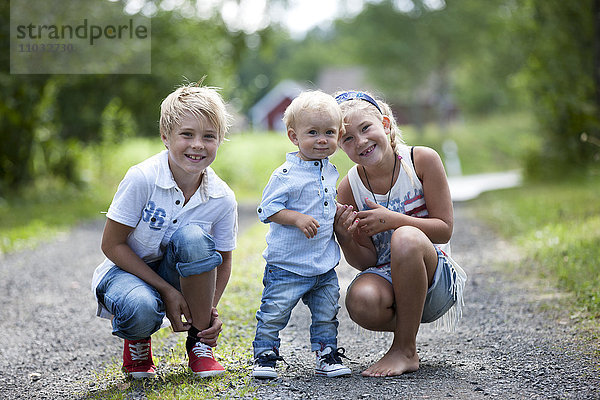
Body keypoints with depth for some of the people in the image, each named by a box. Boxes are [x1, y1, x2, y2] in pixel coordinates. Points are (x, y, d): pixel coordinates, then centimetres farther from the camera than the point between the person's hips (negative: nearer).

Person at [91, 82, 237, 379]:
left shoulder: (223, 199, -12)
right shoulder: (141, 179, -23)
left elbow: (222, 260, 4)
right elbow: (112, 244, -17)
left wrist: (212, 307, -14)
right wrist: (167, 291, -21)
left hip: (180, 273, 3)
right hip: (126, 269, -3)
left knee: (193, 236, -32)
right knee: (141, 309, -39)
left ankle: (200, 344, -12)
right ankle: (136, 342, 3)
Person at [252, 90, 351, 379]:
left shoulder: (330, 172, 9)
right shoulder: (286, 175, -14)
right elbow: (268, 209, -16)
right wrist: (298, 218, -26)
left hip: (325, 265, 6)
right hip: (287, 265, -6)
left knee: (326, 315, 11)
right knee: (273, 313, -2)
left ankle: (327, 356, 23)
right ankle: (265, 356, 13)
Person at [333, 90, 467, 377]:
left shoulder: (422, 160, -10)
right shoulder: (348, 189, -4)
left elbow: (444, 229, -9)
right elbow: (366, 262, -2)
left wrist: (392, 220, -23)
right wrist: (345, 240, -24)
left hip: (435, 275, -1)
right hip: (387, 276, 1)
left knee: (405, 238, -36)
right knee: (360, 301, -35)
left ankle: (405, 350, -21)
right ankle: (405, 328, 3)